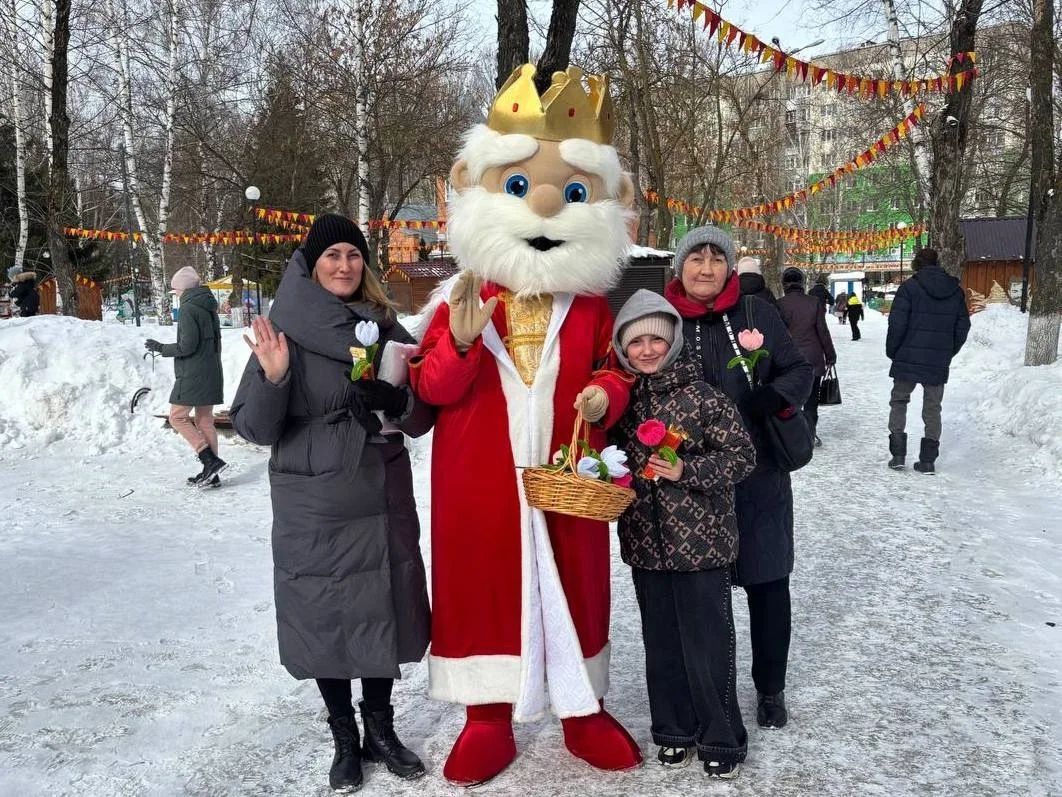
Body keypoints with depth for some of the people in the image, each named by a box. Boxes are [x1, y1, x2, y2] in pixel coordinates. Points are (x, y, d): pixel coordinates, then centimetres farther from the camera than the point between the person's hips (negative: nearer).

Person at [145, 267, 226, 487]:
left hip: (192, 375, -9)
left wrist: (161, 348, -4)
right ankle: (211, 474, 10)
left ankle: (211, 460, -10)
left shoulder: (189, 308, -13)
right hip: (211, 374, 9)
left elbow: (187, 346, -19)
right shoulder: (209, 307, 13)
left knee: (177, 417, 0)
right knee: (205, 420, 10)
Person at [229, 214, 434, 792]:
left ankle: (381, 728, 29)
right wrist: (273, 379, -26)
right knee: (323, 616, 6)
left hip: (382, 499, 3)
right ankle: (344, 739, 26)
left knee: (384, 610, 9)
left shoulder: (386, 329, 4)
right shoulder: (285, 333, -5)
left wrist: (400, 406, -13)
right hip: (313, 508, -3)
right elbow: (255, 428, -8)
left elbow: (421, 418, 8)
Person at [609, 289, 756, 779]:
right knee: (661, 642, 15)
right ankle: (675, 731, 31)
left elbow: (742, 455, -10)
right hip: (645, 542, 5)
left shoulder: (701, 395, -9)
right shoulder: (622, 398, 6)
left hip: (700, 541, -5)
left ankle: (720, 739, 21)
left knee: (707, 642, 3)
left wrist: (687, 471, -21)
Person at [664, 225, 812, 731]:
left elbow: (799, 370, 5)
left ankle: (770, 688, 28)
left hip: (759, 475, 0)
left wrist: (771, 401, -15)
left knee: (767, 580, 9)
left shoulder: (756, 313, -1)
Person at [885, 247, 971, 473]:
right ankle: (928, 460, 11)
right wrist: (949, 353, 18)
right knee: (932, 408, 11)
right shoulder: (955, 290, 7)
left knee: (899, 401, 12)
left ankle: (898, 454, 5)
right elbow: (963, 326, 10)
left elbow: (897, 324, -13)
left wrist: (892, 351, 1)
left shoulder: (909, 287, -9)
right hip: (939, 364, 3)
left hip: (908, 359, -3)